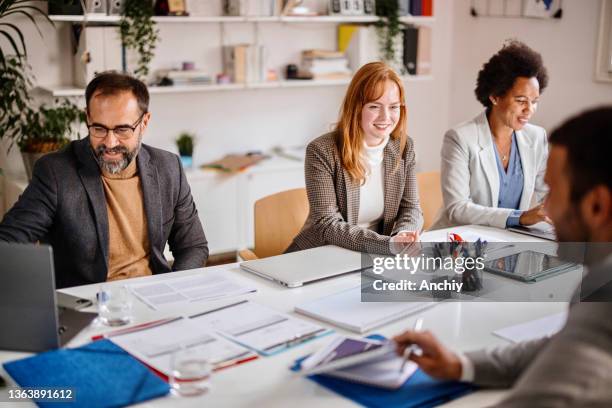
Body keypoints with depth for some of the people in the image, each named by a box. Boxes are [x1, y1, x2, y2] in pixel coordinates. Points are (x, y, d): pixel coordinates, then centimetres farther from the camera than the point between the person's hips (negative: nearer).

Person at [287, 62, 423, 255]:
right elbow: (328, 225, -18)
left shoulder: (404, 147, 1)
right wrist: (387, 244, -29)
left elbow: (410, 208, 4)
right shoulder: (321, 152, -15)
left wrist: (404, 234, -19)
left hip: (375, 260, 4)